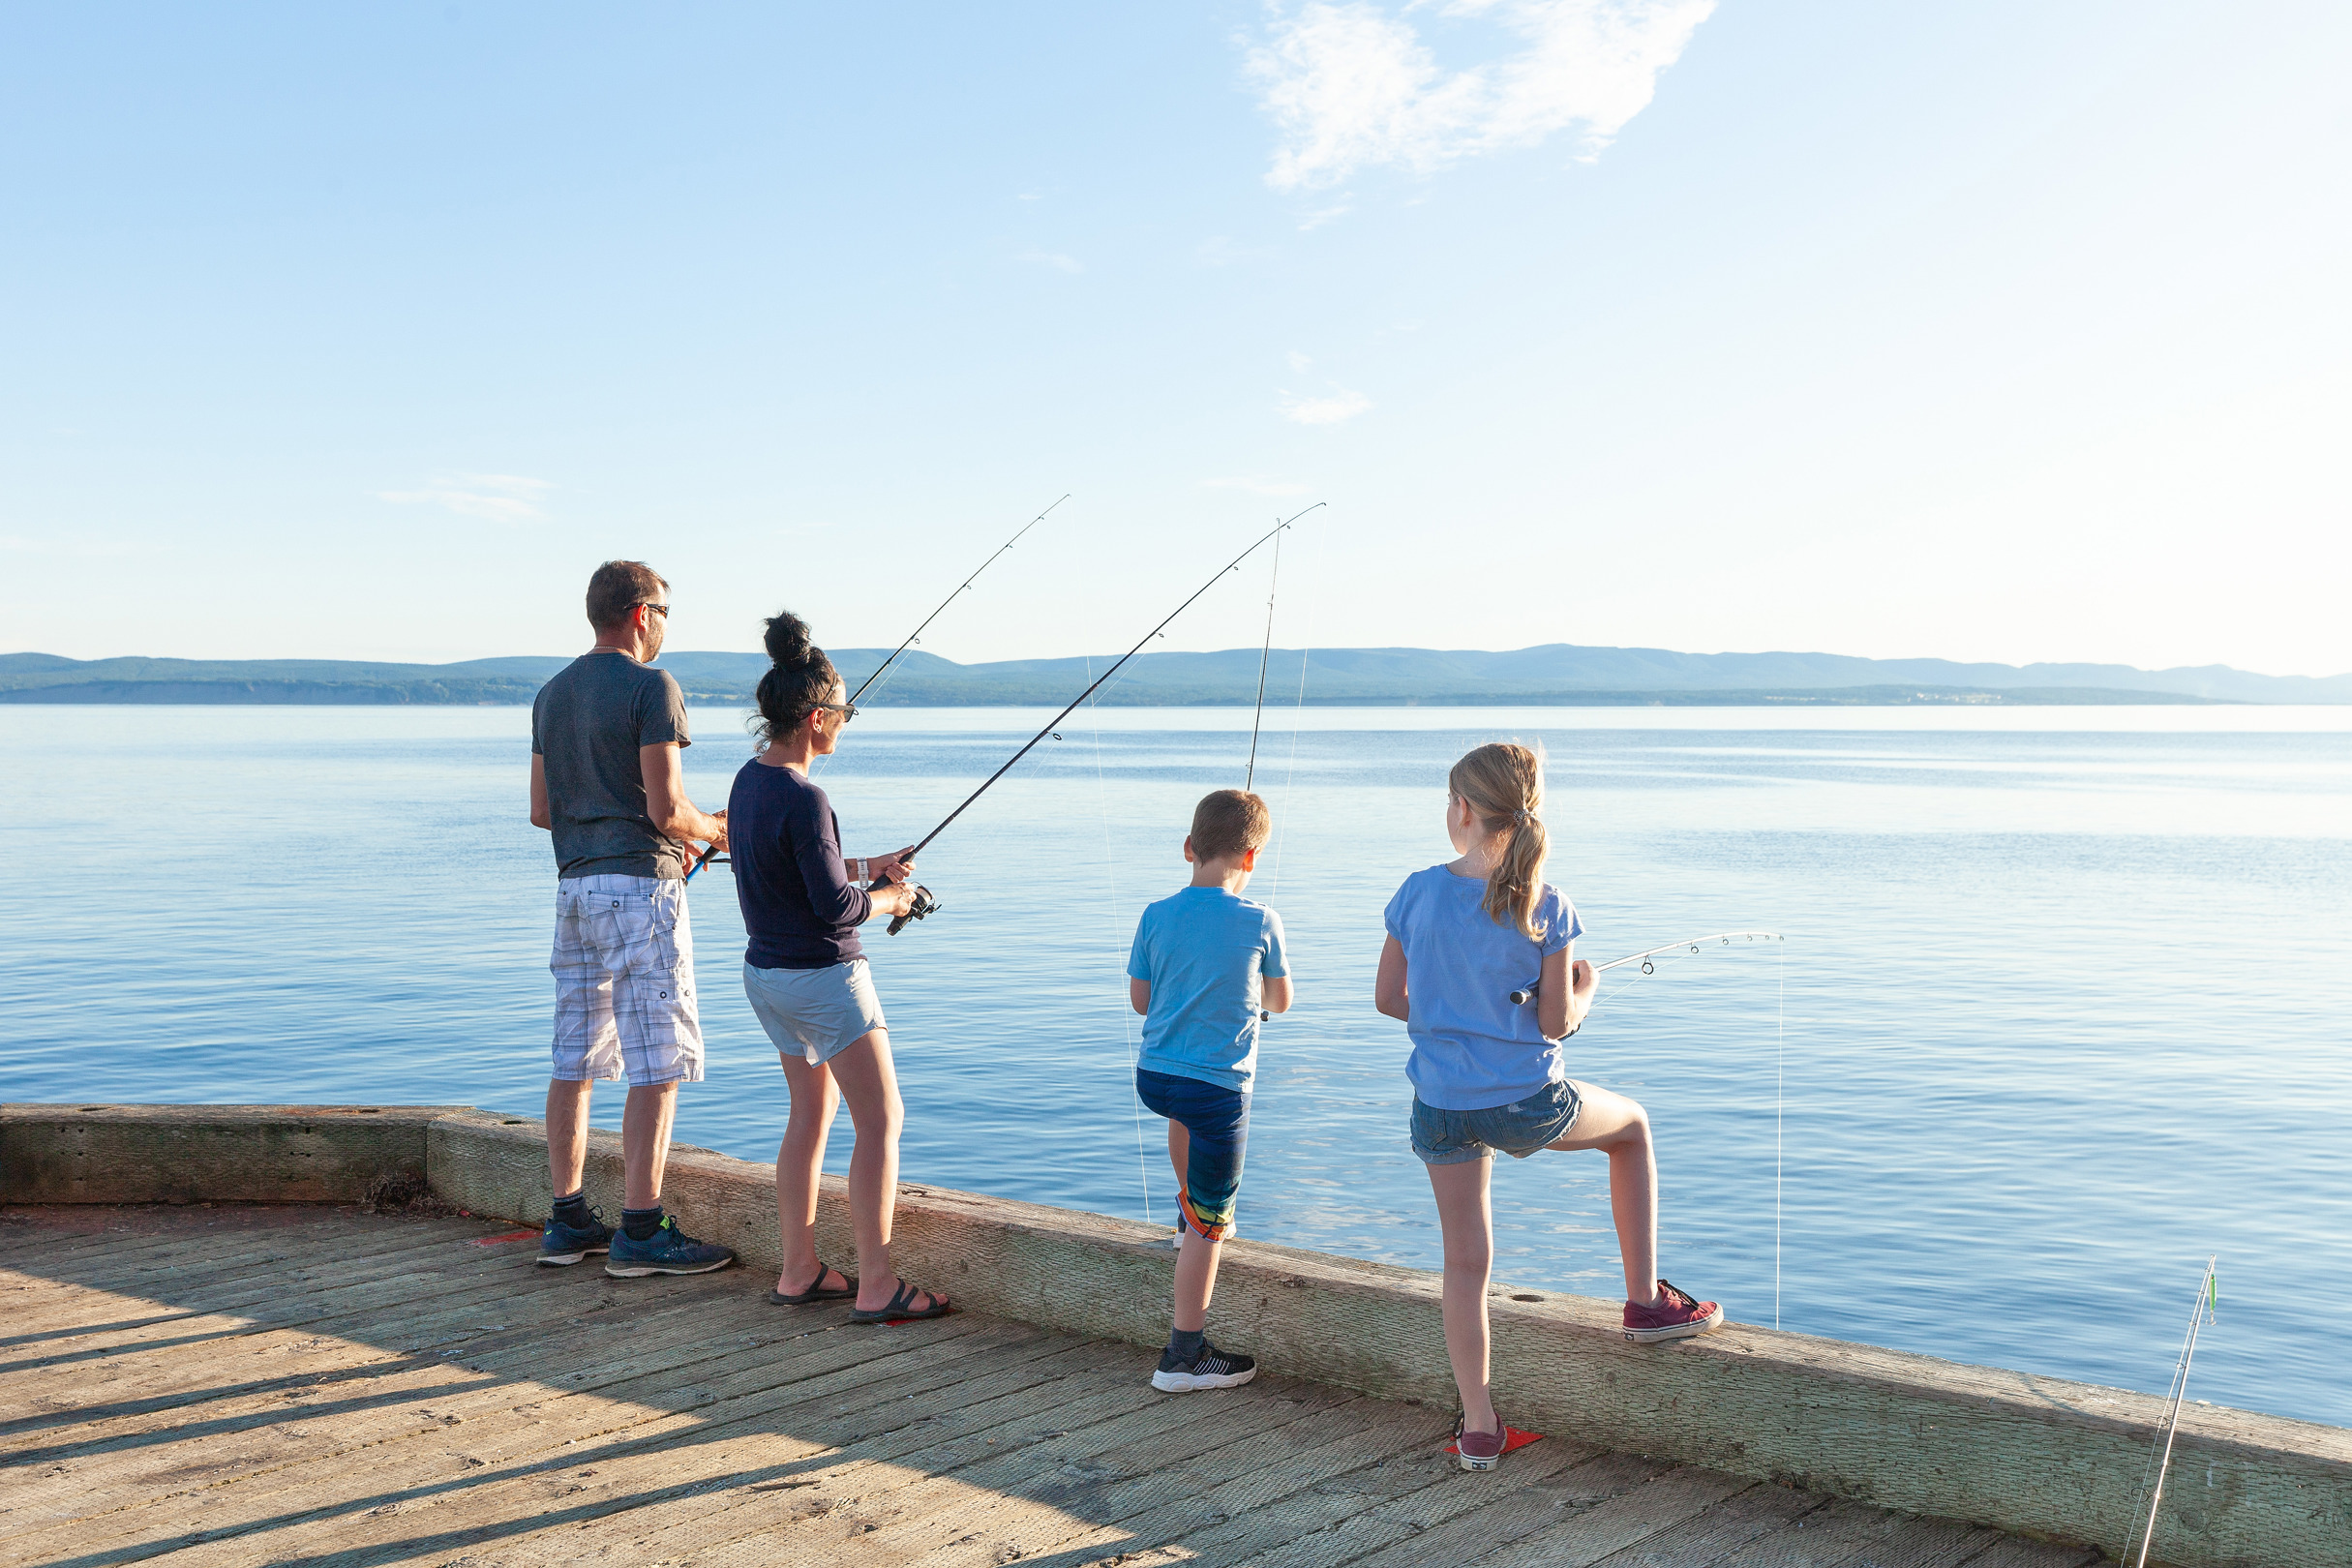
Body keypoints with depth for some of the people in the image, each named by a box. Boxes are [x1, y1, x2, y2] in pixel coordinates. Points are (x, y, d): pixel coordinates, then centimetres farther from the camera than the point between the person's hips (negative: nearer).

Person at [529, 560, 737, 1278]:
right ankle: (641, 1231, -6)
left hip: (575, 885, 8)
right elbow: (665, 807, -17)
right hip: (640, 883, -8)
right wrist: (713, 829, 4)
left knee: (576, 1058, 11)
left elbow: (541, 808, 16)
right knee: (658, 1064, -5)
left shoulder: (552, 693, 14)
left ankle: (569, 1222, 16)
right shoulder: (651, 687, -10)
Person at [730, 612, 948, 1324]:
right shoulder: (804, 800, -23)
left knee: (811, 1112, 18)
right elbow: (835, 908, -22)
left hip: (767, 972, 9)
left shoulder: (749, 779, 5)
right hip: (822, 977, -9)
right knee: (881, 1120, -2)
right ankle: (877, 1285, -1)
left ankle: (799, 1271, 23)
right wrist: (888, 899, -4)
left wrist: (865, 867, 13)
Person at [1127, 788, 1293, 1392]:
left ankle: (1190, 1214, 49)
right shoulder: (1261, 923, -9)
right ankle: (1185, 1355, 6)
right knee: (1209, 1222, 3)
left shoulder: (1155, 917, -1)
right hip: (1218, 1085, -4)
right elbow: (1280, 1002, 5)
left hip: (1152, 1076, 4)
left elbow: (1140, 999, 8)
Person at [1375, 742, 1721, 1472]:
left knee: (1465, 1260, 13)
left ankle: (1478, 1427, 17)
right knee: (1632, 1126, 27)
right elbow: (1556, 1023, -9)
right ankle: (1646, 1301, 29)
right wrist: (1583, 990, 12)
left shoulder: (1418, 893, -6)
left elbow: (1388, 998, 1)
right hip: (1529, 1102, -2)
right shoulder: (1545, 909, -12)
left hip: (1441, 1105, 2)